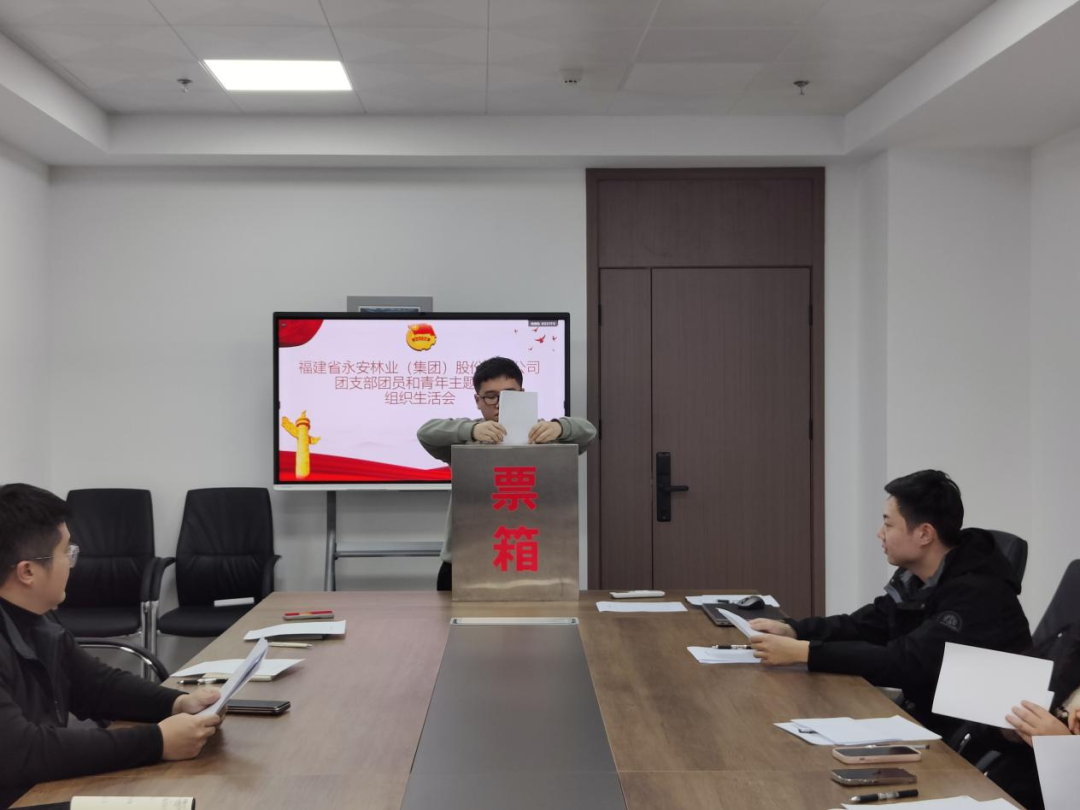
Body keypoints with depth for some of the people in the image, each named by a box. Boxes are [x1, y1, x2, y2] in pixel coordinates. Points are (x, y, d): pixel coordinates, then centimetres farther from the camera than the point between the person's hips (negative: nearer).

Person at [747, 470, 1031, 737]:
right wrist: (792, 630, -6)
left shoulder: (976, 593, -24)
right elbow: (865, 626, 11)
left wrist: (803, 652, -28)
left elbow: (904, 664, -29)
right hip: (928, 718, 8)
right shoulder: (916, 577, 3)